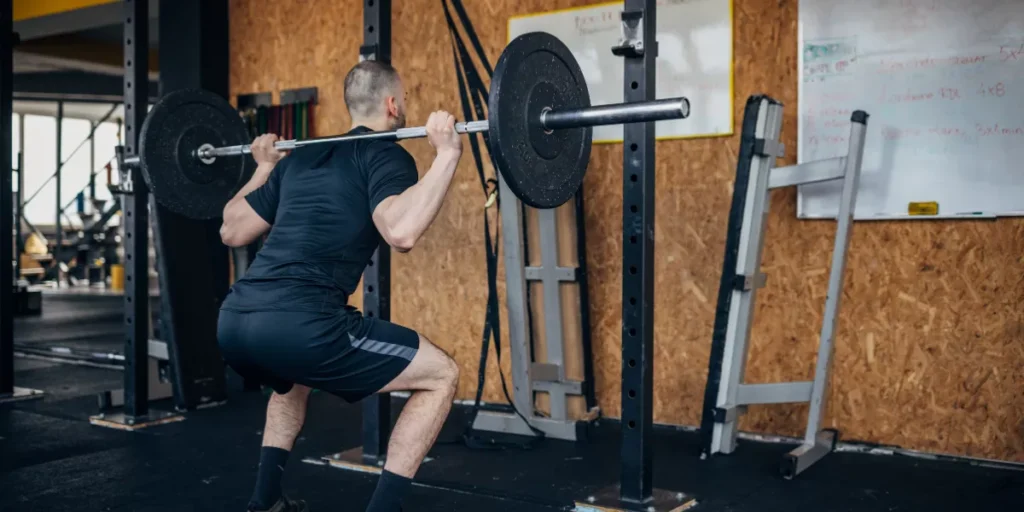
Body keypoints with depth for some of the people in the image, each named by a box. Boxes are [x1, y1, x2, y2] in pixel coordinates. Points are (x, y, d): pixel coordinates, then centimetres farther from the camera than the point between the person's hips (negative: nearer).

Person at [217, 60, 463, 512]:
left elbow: (232, 231, 31)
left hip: (235, 323, 9)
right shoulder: (384, 156, 3)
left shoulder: (301, 157, 25)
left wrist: (264, 167, 43)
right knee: (441, 376, 6)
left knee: (295, 376, 43)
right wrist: (447, 154, -12)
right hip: (298, 326, -8)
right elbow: (401, 232, -19)